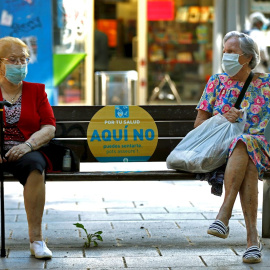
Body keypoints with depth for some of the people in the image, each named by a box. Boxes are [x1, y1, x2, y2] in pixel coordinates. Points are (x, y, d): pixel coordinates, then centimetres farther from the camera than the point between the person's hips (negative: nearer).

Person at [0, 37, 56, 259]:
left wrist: (27, 145, -14)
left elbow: (49, 127, 5)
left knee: (34, 165, -36)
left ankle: (36, 238, -33)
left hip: (26, 152, 1)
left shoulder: (36, 91, 16)